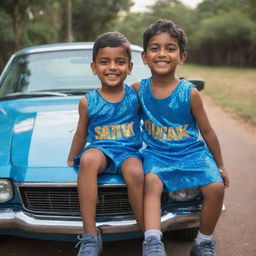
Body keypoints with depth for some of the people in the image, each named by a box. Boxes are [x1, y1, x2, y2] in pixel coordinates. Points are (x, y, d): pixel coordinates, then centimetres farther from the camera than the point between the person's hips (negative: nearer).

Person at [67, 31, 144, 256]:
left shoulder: (135, 96, 4)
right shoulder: (88, 102, 3)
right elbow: (81, 134, 15)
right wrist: (70, 161, 20)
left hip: (129, 151, 0)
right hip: (100, 149, 0)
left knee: (135, 173, -35)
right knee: (88, 158, -37)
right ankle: (91, 237, -33)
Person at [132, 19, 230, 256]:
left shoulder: (190, 93, -8)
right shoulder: (139, 89, -3)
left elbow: (208, 133, 2)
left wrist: (220, 166, 10)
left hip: (191, 152, 0)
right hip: (157, 153, 1)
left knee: (215, 187, -21)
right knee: (152, 181, -32)